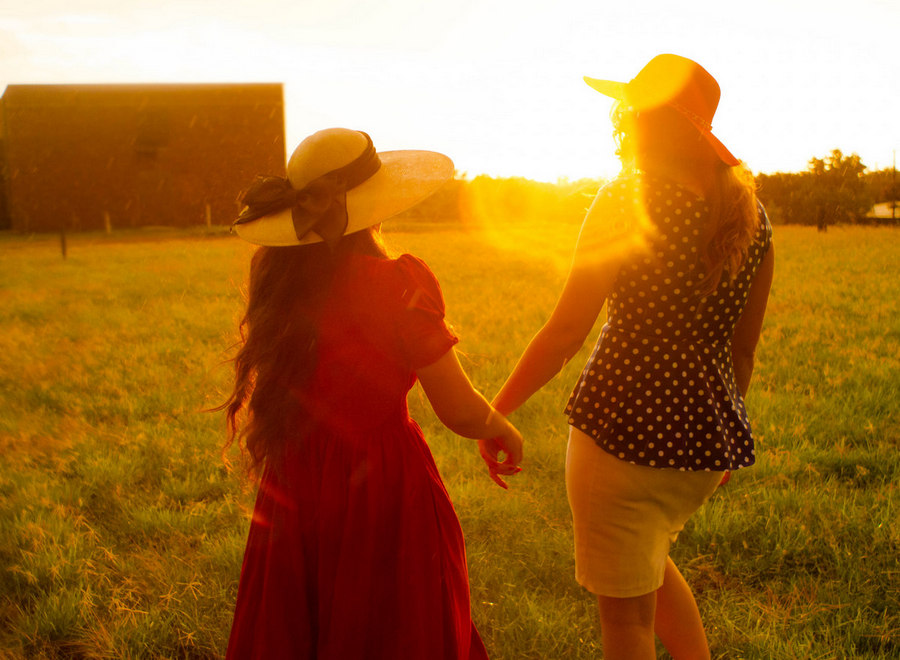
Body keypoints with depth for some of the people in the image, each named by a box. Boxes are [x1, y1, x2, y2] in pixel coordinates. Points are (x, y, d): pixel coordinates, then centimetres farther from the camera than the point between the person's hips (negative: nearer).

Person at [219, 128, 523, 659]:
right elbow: (461, 412, -15)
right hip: (381, 487, -5)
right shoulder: (396, 282, -19)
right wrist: (504, 430, 4)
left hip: (291, 490, 6)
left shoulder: (279, 277, -3)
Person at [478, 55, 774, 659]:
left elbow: (566, 332, -14)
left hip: (624, 426, -7)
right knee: (649, 556, 33)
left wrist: (498, 409, -3)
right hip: (707, 436, 7)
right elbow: (743, 348, 12)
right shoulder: (751, 211, 6)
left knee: (627, 611, 10)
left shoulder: (626, 200, -11)